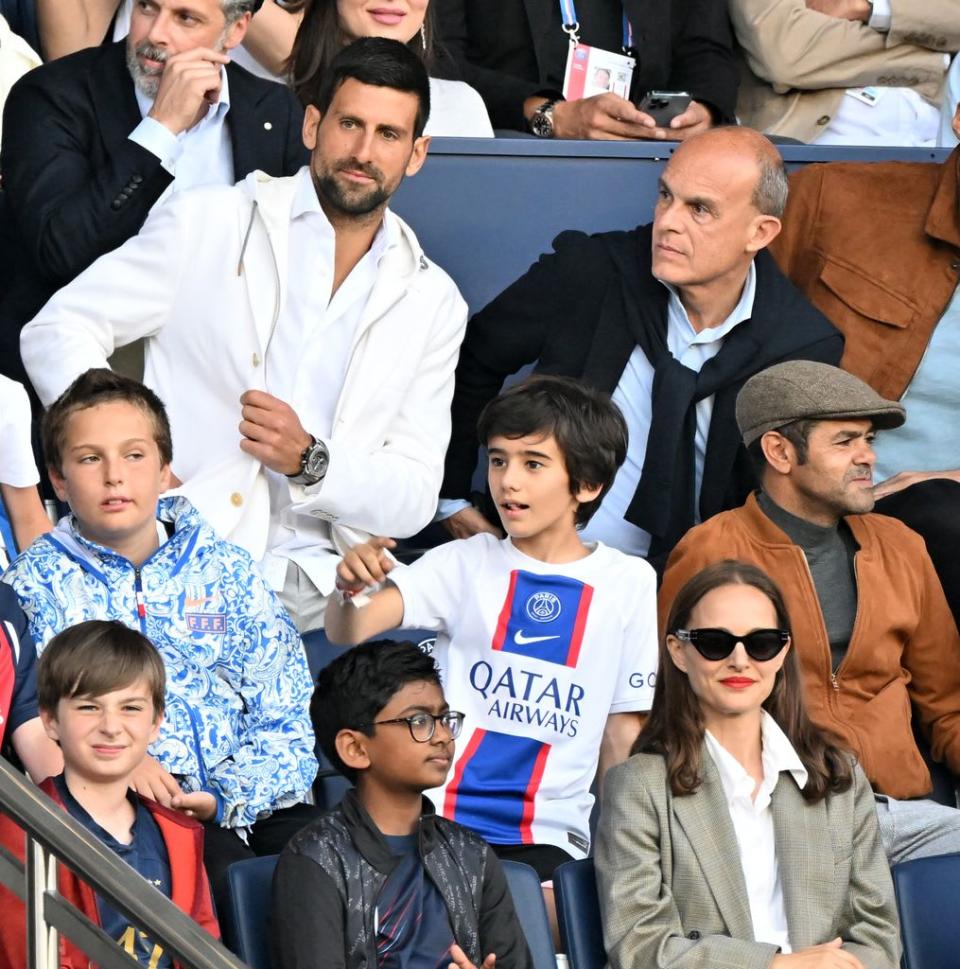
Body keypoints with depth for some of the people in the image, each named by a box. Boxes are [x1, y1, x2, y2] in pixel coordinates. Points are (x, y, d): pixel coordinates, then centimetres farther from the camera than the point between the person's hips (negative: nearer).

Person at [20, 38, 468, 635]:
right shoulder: (207, 225, 6)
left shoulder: (434, 303, 13)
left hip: (317, 580, 3)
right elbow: (59, 332, 5)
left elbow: (414, 499, 11)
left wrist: (312, 463, -10)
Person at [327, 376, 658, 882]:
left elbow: (624, 733, 11)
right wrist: (352, 587, -30)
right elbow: (348, 631, -8)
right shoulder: (466, 564, 5)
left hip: (549, 838, 0)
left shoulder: (627, 582, 6)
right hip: (439, 817, 0)